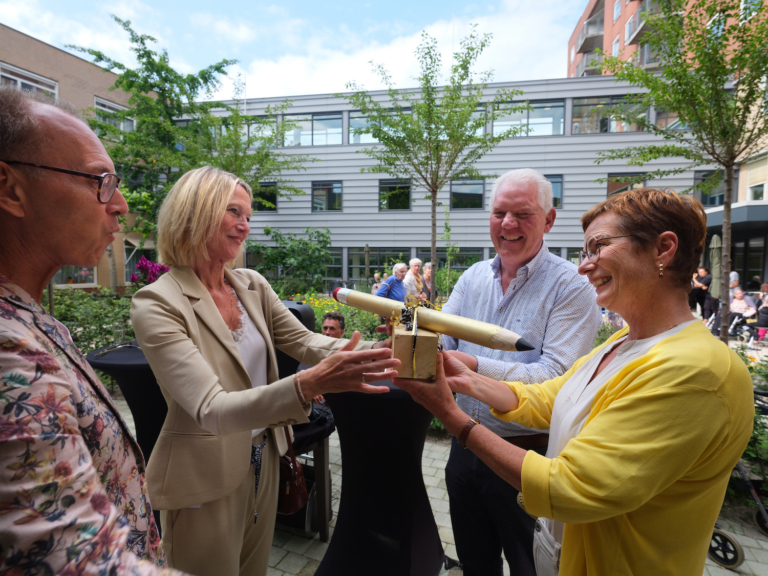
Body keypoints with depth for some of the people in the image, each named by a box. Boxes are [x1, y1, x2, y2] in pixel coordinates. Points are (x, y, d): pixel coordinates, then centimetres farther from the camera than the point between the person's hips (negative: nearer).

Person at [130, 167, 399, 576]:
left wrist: (376, 352, -22)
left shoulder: (252, 286, -2)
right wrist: (309, 384, -45)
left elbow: (303, 341, -6)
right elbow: (212, 410, -30)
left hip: (262, 461, 6)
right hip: (205, 480, -5)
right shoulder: (156, 304, -22)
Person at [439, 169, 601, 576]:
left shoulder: (571, 286, -14)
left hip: (528, 454, -4)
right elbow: (440, 341, -2)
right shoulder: (473, 278, 3)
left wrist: (475, 367, -34)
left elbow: (555, 375, -24)